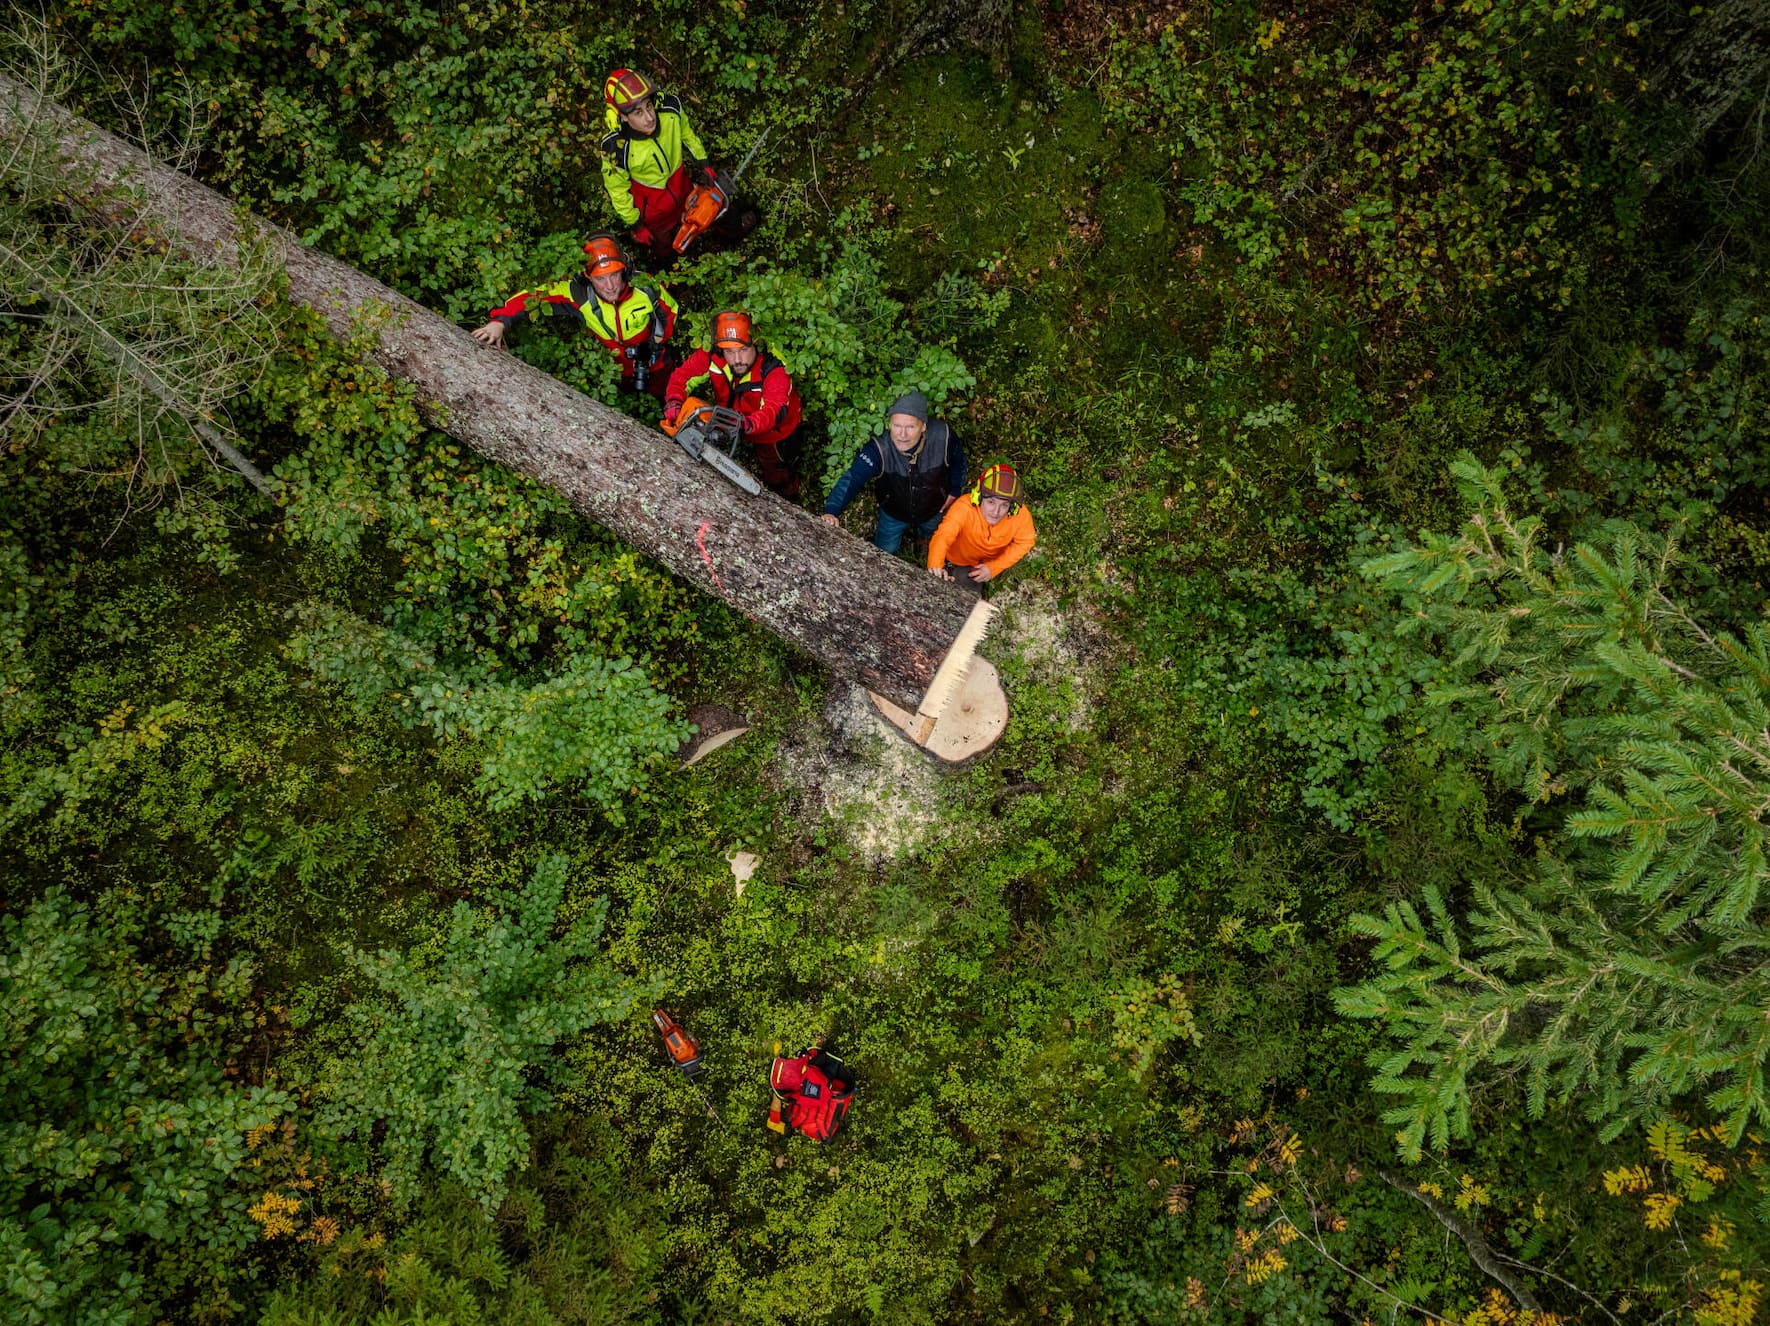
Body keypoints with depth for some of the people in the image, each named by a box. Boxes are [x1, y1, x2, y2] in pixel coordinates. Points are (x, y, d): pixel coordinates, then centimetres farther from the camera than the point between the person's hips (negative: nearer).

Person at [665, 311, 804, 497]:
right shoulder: (712, 357, -30)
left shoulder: (773, 371, -41)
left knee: (776, 476, 19)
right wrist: (674, 401, -40)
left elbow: (774, 409, -55)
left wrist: (749, 424, -75)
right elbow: (683, 374, -20)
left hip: (774, 431, -3)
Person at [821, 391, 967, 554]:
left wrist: (954, 492, -4)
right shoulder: (879, 449, -38)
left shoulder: (943, 436, -33)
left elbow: (958, 459, -10)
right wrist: (831, 511, -62)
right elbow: (852, 479, -48)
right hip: (893, 514, -2)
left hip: (933, 511, 2)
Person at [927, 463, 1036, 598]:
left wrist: (993, 568, -24)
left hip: (992, 560, 5)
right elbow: (943, 536, -52)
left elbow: (1023, 543, -15)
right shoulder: (964, 508, -40)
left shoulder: (1021, 515, -31)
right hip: (960, 560, -5)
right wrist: (935, 566, -72)